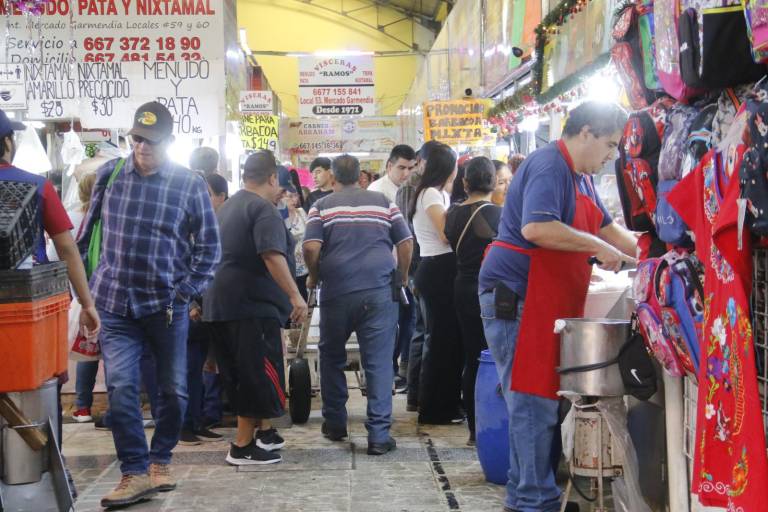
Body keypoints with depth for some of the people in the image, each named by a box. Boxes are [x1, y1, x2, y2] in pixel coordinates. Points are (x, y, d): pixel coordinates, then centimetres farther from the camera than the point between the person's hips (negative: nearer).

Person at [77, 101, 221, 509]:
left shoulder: (190, 184, -3)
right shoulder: (109, 174, 2)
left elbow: (209, 246, 1)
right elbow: (86, 231, 12)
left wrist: (186, 292, -7)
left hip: (167, 304, 0)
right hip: (114, 303, 1)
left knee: (173, 389, 8)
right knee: (120, 387, -7)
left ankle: (161, 460, 28)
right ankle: (135, 472, 1)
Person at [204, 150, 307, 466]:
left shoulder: (228, 207, 19)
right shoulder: (263, 209, -11)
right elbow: (272, 255, -24)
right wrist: (295, 295, -24)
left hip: (219, 304, 9)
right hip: (253, 303, -9)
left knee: (239, 375, 15)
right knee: (259, 374, -3)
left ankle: (261, 431, 27)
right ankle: (243, 446, -1)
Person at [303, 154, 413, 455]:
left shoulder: (322, 206, 5)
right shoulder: (383, 202, 9)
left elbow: (311, 247, -7)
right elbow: (406, 242, 6)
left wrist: (314, 277, 10)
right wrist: (402, 277, 20)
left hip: (337, 291, 0)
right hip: (380, 289, 0)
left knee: (331, 357, 19)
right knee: (379, 362, 1)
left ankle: (335, 424, 27)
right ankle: (379, 435, -2)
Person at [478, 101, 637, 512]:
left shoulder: (579, 176, 17)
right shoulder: (549, 166, -15)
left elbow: (606, 227, 26)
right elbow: (535, 227, -28)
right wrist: (597, 247, -20)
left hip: (548, 303, 10)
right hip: (517, 298, -10)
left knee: (538, 400, 12)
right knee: (534, 401, -7)